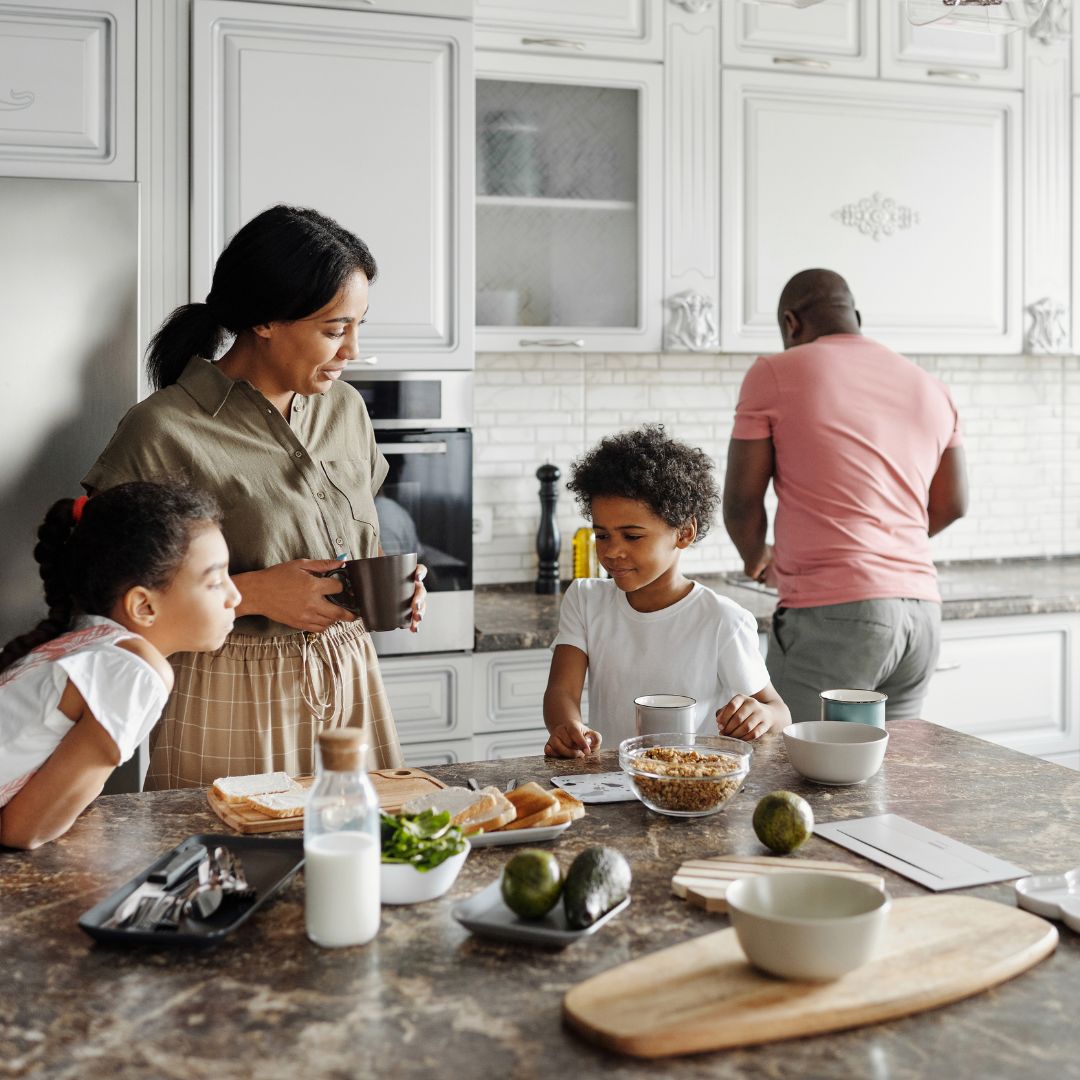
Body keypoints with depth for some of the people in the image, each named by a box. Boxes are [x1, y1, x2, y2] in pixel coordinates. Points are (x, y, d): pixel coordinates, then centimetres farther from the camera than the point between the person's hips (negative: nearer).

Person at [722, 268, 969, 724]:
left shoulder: (774, 374, 0)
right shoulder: (931, 389, 16)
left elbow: (741, 501, 1)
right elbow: (951, 504, 23)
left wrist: (757, 558, 21)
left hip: (832, 613, -6)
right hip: (922, 612, 6)